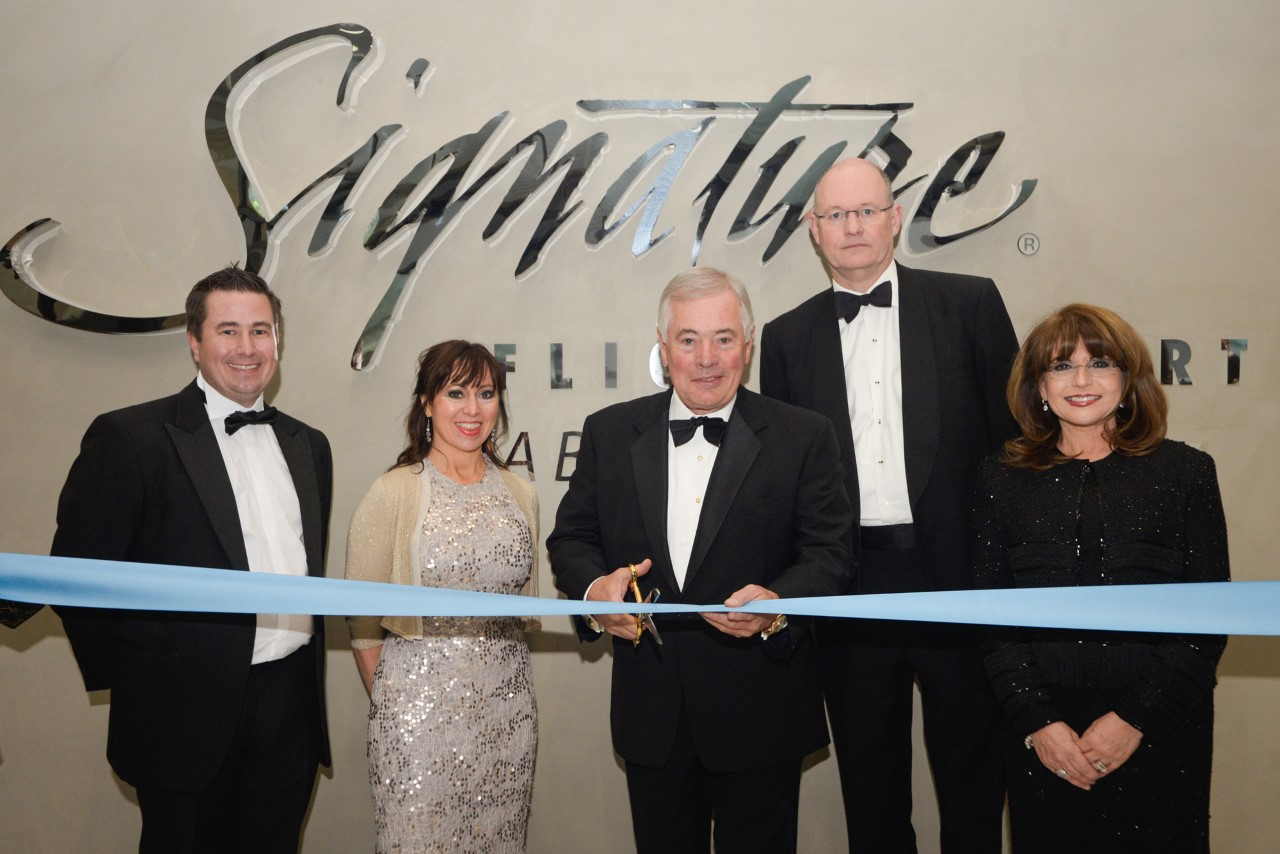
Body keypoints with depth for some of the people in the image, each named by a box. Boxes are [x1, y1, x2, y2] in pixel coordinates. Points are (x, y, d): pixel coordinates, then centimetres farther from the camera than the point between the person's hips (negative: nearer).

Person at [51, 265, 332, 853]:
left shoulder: (308, 445, 9)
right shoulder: (129, 438, -10)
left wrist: (305, 672, 13)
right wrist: (124, 678, -3)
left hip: (293, 706, 5)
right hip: (188, 712, -5)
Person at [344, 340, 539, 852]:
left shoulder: (520, 494, 7)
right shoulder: (395, 492, -5)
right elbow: (363, 618, -1)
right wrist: (387, 704, 1)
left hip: (508, 706, 4)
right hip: (421, 700, -3)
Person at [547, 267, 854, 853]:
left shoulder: (804, 438, -4)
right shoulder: (609, 432, 3)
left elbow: (828, 553, -7)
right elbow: (571, 537, 5)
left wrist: (778, 603, -28)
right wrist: (594, 589, -17)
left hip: (760, 716, -2)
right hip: (651, 715, 2)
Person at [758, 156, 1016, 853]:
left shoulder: (969, 304, 2)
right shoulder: (787, 337, 7)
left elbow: (1015, 432, 1)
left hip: (959, 576, -1)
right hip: (852, 586, 2)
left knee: (971, 767, 12)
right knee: (869, 783, 15)